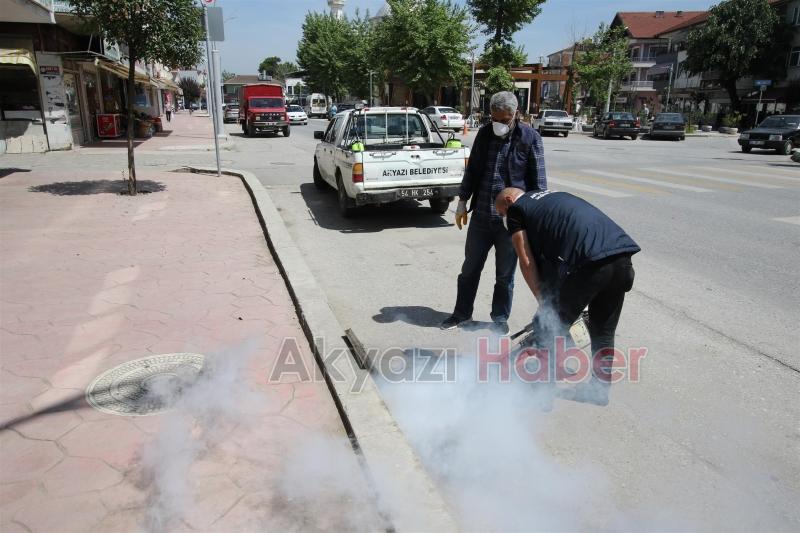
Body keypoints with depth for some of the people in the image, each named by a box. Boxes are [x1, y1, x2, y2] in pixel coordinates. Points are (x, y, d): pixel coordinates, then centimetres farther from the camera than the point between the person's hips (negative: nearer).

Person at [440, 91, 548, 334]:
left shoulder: (530, 137, -6)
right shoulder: (484, 133, 5)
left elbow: (538, 181, -5)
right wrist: (463, 201, 10)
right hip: (481, 215, 4)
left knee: (505, 274, 10)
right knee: (470, 268, 13)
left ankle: (500, 317, 26)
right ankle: (462, 312, 28)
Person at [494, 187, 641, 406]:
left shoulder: (516, 209, 13)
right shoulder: (556, 196, 34)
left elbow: (527, 262, 7)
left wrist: (544, 302, 14)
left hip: (590, 263, -7)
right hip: (623, 256, 8)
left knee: (548, 328, 9)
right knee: (604, 332, 22)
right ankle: (599, 389, 35)